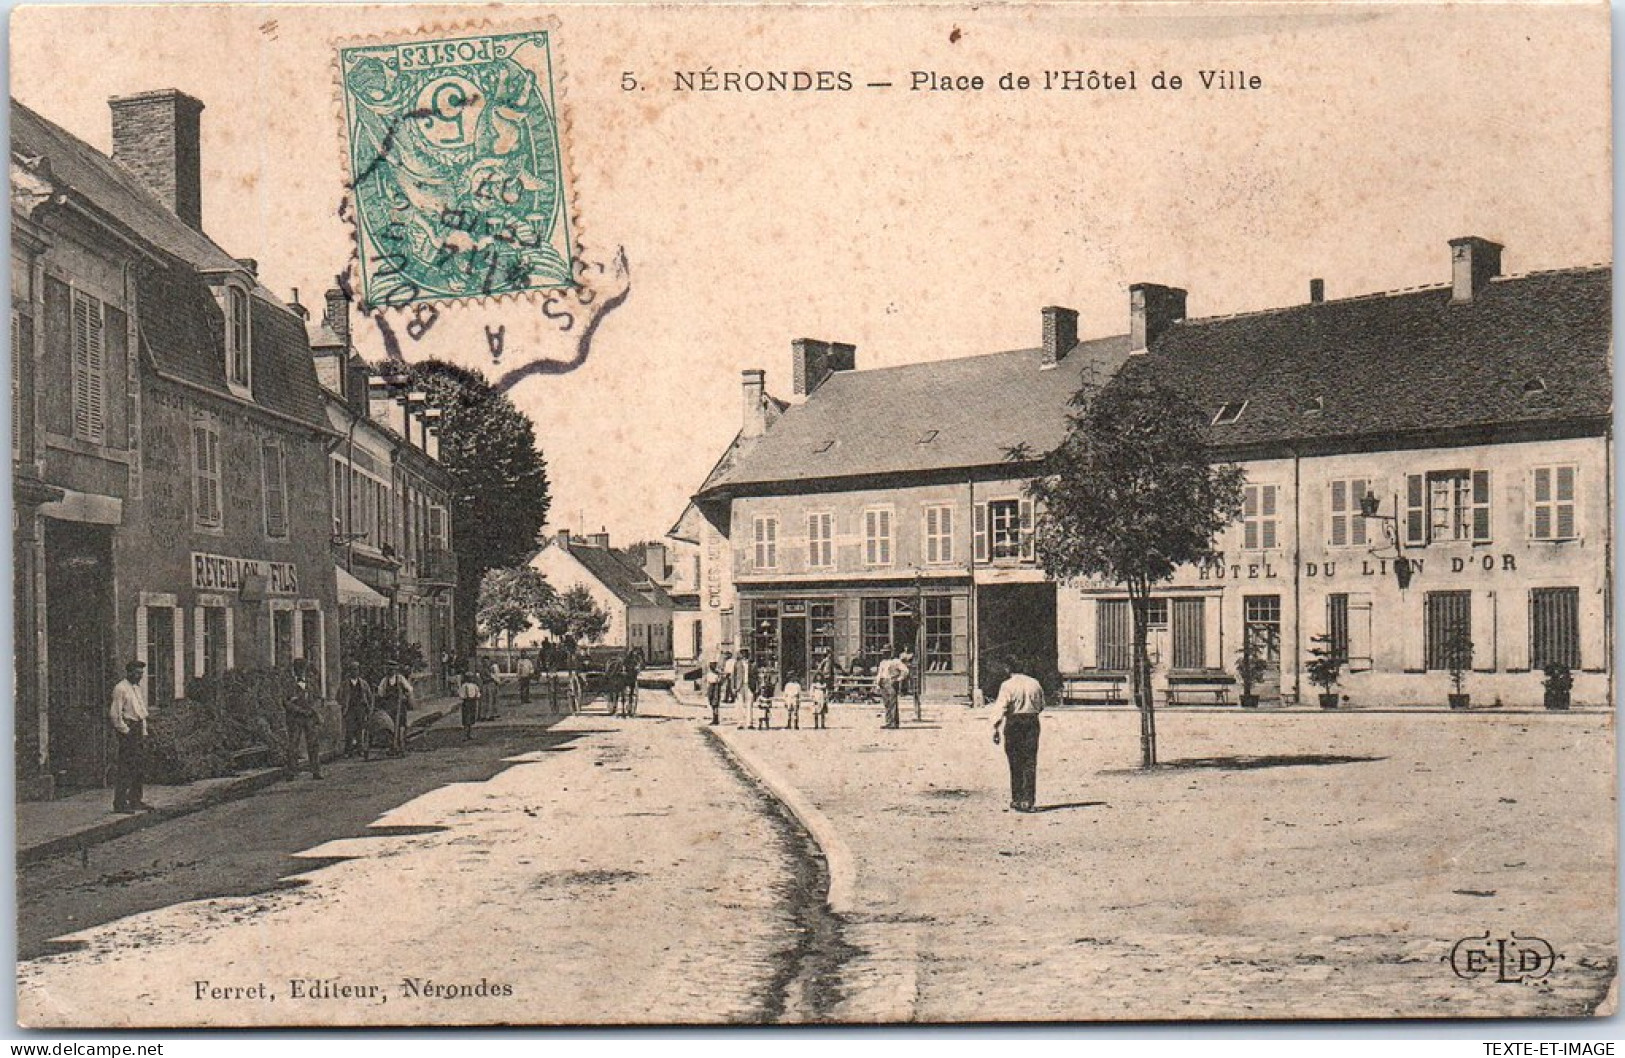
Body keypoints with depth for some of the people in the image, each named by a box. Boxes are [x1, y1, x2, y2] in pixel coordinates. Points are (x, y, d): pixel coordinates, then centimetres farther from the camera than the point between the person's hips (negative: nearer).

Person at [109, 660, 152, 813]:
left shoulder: (140, 688, 17)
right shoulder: (120, 688, -10)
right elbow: (115, 713, -13)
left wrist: (144, 732, 16)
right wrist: (125, 731, -14)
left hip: (138, 728, 9)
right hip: (127, 728, -9)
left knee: (140, 766, 10)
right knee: (126, 767, -9)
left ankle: (135, 801, 18)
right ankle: (120, 803, -7)